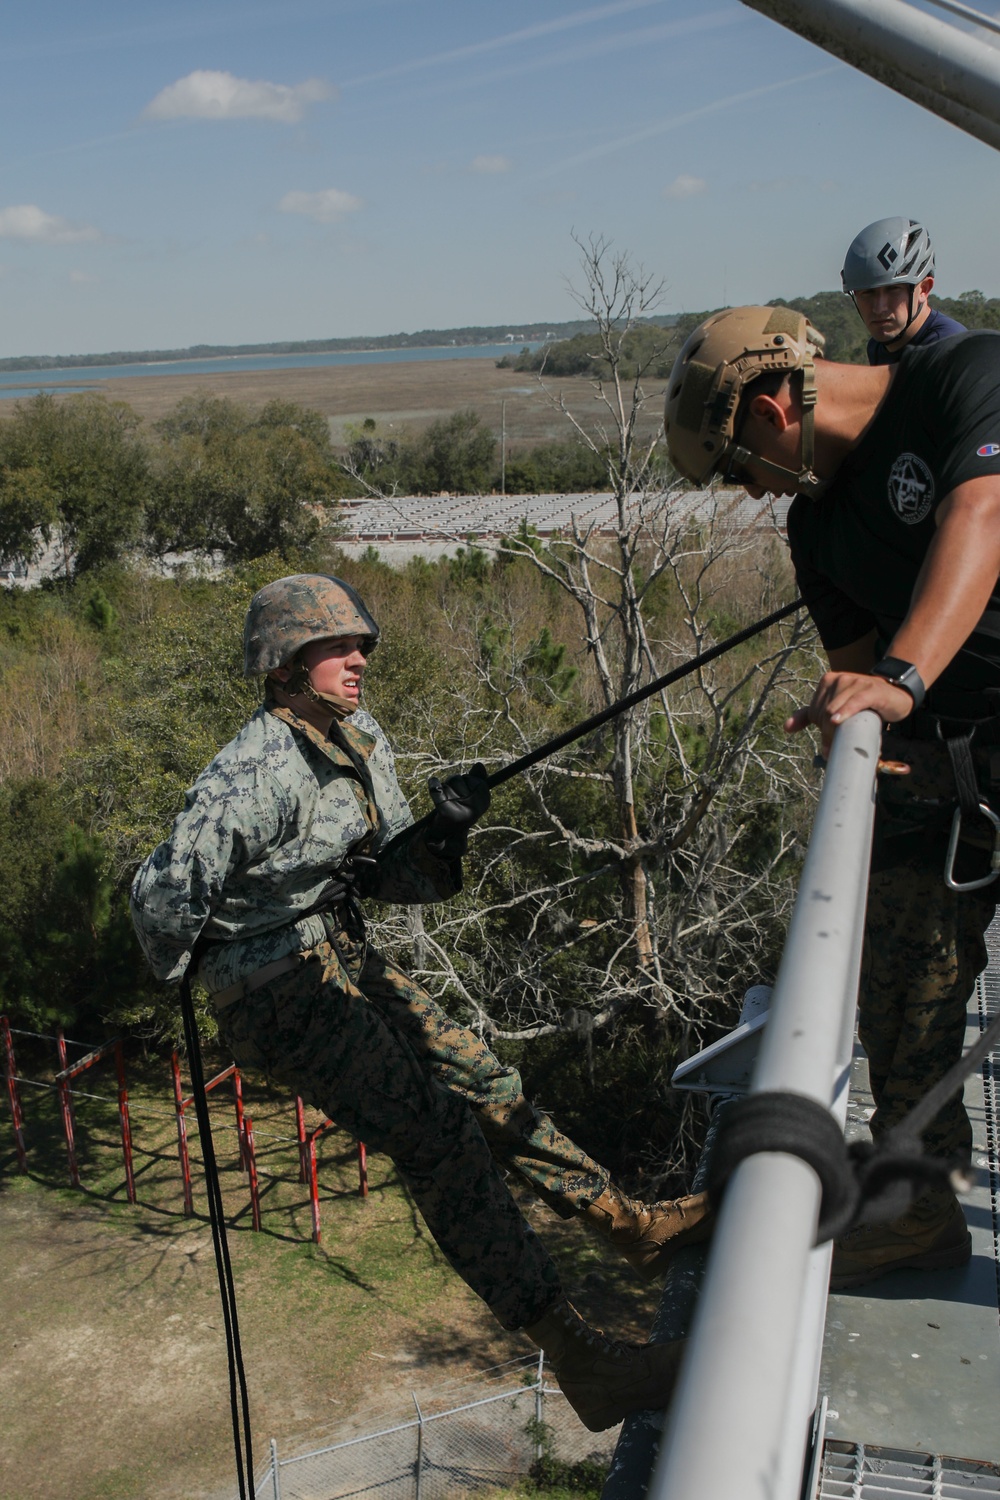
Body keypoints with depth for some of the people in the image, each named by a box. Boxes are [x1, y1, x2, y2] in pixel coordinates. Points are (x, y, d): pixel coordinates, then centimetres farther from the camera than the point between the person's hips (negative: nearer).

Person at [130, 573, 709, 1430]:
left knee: (484, 1084, 9)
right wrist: (178, 975, -4)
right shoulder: (258, 771, -23)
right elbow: (165, 894, -24)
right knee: (441, 1140, -16)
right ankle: (583, 1364, -12)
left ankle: (633, 1227, 21)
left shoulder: (360, 743, 5)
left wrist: (445, 831, -13)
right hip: (279, 994, -9)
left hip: (346, 963, 9)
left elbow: (390, 877, 7)